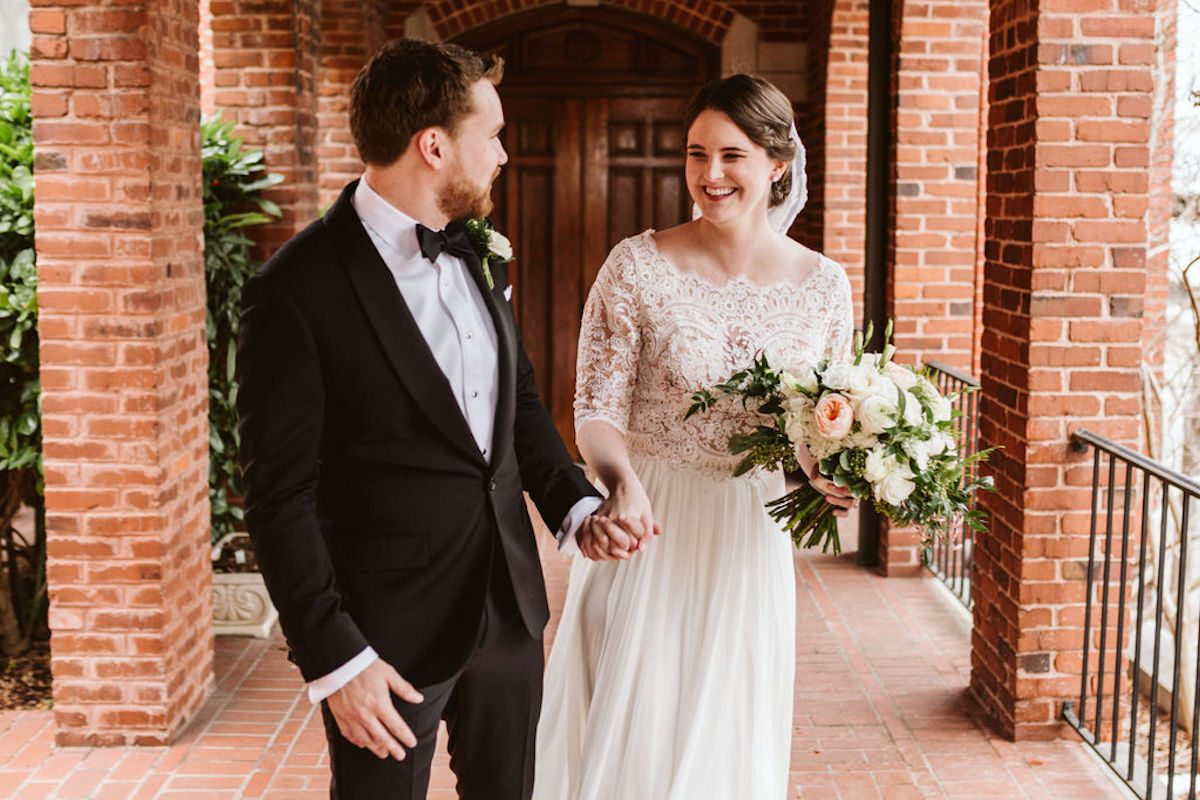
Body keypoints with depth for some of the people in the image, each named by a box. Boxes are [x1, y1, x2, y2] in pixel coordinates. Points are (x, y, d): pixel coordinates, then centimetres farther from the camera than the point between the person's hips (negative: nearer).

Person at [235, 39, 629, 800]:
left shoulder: (478, 258, 5)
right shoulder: (298, 290, -17)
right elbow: (281, 498, -15)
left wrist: (576, 507, 2)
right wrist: (335, 658, -16)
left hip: (510, 605, 7)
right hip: (389, 634, -7)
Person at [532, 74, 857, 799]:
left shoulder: (824, 284, -2)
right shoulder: (638, 266, -10)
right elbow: (597, 408, -10)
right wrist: (621, 480, -29)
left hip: (751, 546, 3)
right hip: (650, 532, -2)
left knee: (731, 735, 16)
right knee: (629, 733, 6)